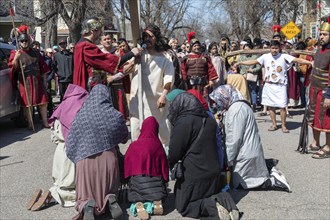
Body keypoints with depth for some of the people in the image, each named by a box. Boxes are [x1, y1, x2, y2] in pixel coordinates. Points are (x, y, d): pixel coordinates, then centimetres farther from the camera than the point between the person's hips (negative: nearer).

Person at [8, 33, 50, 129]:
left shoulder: (35, 53, 12)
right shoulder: (15, 53, 4)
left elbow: (43, 67, 14)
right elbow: (12, 67, -8)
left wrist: (44, 81, 10)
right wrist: (16, 58, -26)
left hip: (37, 80, 3)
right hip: (24, 81, -3)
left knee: (43, 101, 2)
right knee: (27, 103, 0)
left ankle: (45, 122, 11)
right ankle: (30, 124, 7)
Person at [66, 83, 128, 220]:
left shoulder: (80, 115, -5)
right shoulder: (115, 115, -4)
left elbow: (71, 144, 0)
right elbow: (124, 138, 13)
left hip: (85, 160, -1)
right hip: (108, 159, 1)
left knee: (85, 195, 15)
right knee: (109, 190, 23)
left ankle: (87, 206, -19)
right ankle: (111, 200, -11)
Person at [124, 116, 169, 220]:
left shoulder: (133, 145, 2)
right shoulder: (158, 146, 1)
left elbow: (127, 164, 8)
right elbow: (164, 166, 7)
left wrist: (129, 180, 21)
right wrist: (164, 181, 21)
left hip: (137, 181, 0)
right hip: (155, 181, 0)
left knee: (136, 195, 15)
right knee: (158, 194, 20)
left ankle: (138, 205, -19)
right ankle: (157, 202, -14)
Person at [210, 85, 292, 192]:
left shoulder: (235, 109, -21)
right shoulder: (238, 106, 12)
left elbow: (234, 139, -23)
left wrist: (228, 161, -17)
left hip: (245, 156, -10)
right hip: (247, 152, 10)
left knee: (238, 183, 2)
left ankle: (273, 181, -3)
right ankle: (272, 176, 13)